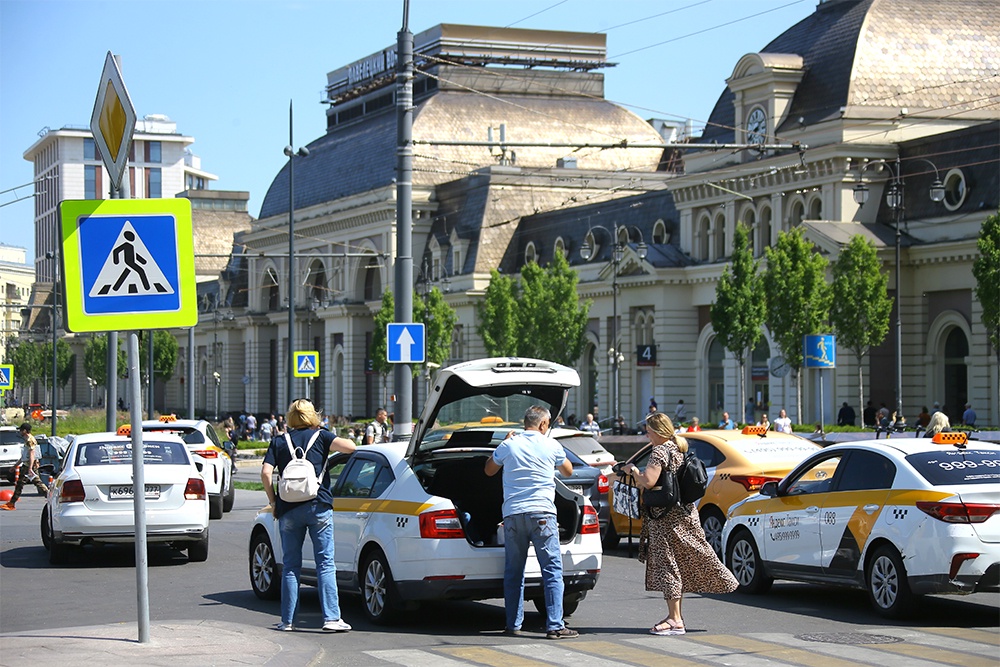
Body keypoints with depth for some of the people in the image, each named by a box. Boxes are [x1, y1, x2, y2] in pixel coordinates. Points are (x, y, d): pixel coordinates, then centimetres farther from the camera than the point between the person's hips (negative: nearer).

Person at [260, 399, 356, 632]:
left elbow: (266, 472, -1)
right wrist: (332, 442, 12)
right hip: (318, 506, -2)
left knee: (290, 566, 9)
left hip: (288, 509, 2)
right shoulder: (320, 436, 6)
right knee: (325, 563, 0)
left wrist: (273, 501, 7)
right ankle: (331, 618, -7)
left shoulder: (278, 442, 11)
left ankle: (288, 620, 10)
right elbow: (349, 447, -9)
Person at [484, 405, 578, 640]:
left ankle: (513, 624, 14)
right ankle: (555, 626, -8)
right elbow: (568, 471, 20)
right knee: (552, 570, -2)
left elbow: (490, 470, 23)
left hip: (512, 515, 3)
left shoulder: (508, 446, 5)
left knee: (513, 572, 11)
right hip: (541, 513, -3)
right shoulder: (552, 446, 2)